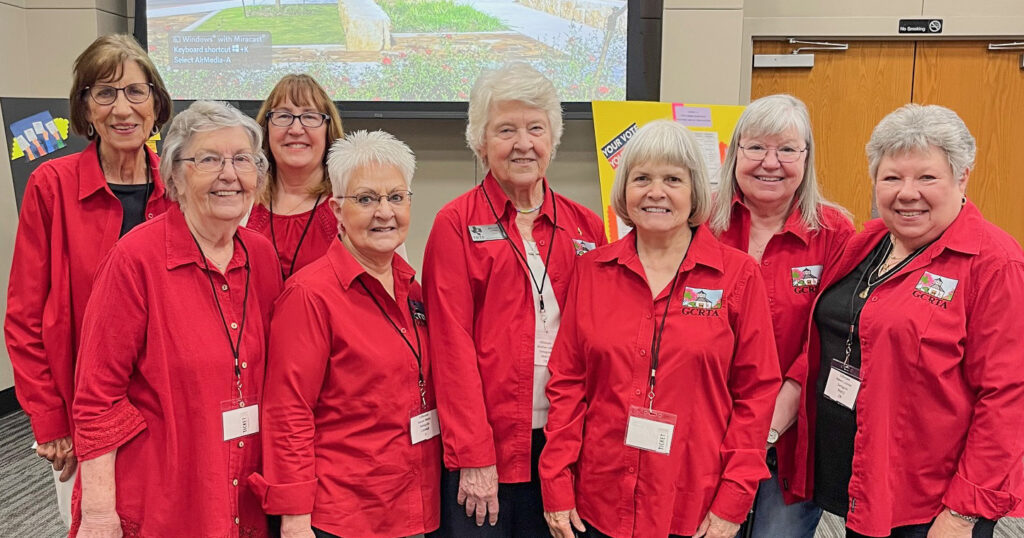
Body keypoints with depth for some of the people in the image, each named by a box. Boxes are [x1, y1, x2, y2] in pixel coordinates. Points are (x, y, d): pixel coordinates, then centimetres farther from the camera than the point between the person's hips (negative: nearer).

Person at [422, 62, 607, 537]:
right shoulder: (456, 225, -2)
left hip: (564, 443, 3)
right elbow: (451, 343, -7)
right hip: (481, 449, -3)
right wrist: (473, 456, -11)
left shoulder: (586, 227, 8)